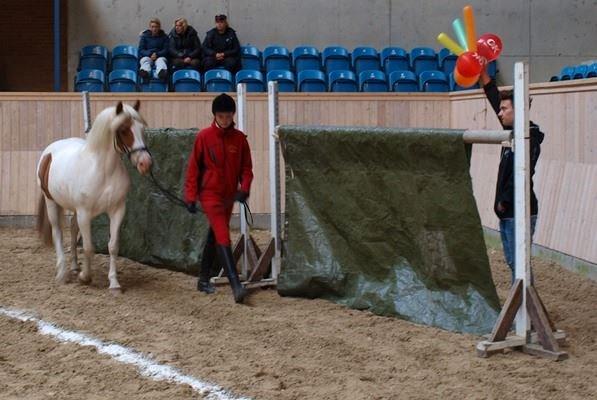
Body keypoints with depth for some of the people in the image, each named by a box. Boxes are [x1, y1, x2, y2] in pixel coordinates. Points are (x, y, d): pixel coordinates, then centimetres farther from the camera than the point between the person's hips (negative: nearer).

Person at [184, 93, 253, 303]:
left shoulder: (239, 138, 1)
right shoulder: (204, 137, -7)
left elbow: (246, 167, 6)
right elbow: (193, 167, -3)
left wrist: (244, 188, -11)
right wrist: (191, 196, -6)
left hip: (229, 195, 4)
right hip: (210, 193, -4)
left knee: (214, 236, 15)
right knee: (223, 237, -15)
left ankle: (204, 279, 29)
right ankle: (236, 285, -24)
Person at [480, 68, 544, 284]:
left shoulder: (529, 139, -16)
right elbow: (494, 97, 15)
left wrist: (504, 202, -15)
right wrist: (482, 72, 11)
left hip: (519, 213, -9)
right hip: (508, 212, 9)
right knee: (513, 262, 13)